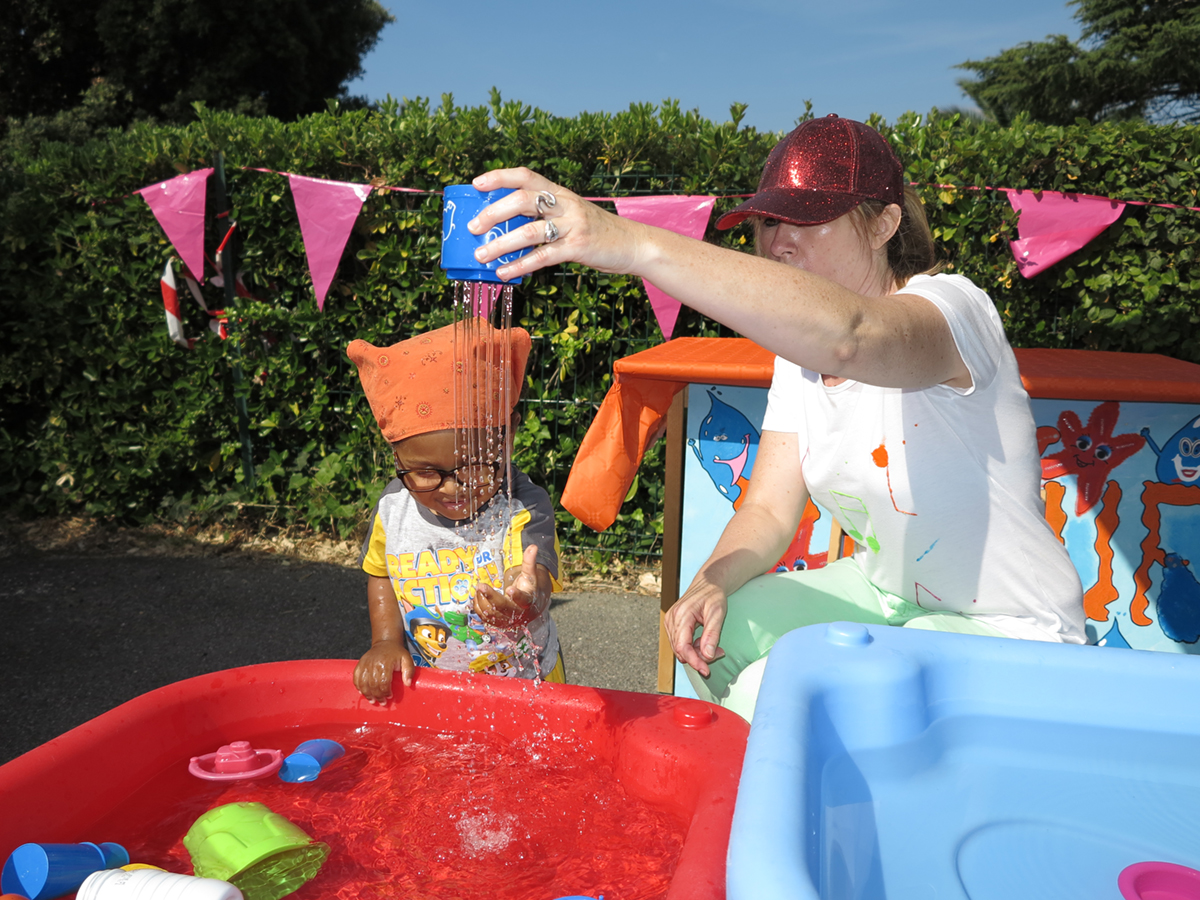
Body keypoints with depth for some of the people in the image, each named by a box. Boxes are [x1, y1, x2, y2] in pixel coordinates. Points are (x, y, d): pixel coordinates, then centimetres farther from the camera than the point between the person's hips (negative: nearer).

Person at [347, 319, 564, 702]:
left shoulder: (524, 510, -18)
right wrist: (386, 642, 0)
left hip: (520, 684, -3)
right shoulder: (393, 508, -5)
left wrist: (525, 602, -55)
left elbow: (535, 582, -33)